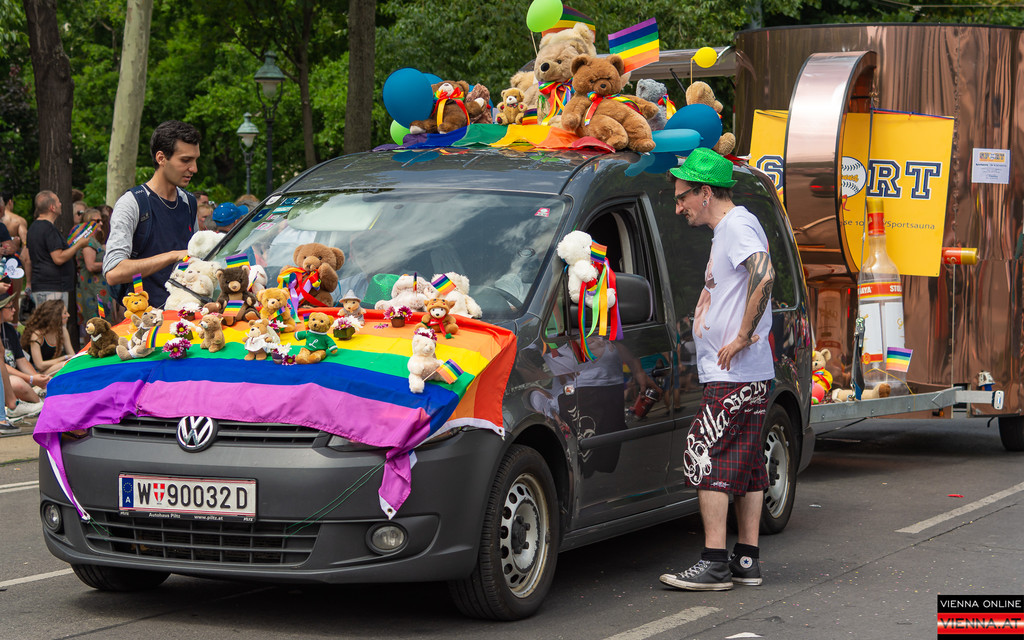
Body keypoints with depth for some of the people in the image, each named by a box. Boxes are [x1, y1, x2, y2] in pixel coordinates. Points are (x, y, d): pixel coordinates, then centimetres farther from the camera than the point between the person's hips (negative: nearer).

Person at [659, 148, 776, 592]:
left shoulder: (738, 225, -11)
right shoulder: (726, 230, 20)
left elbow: (764, 275, -28)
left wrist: (743, 337, -24)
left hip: (732, 376, -11)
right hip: (747, 374, 11)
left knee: (705, 459, -11)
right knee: (746, 465, 11)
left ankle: (714, 563, -12)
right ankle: (747, 559, 15)